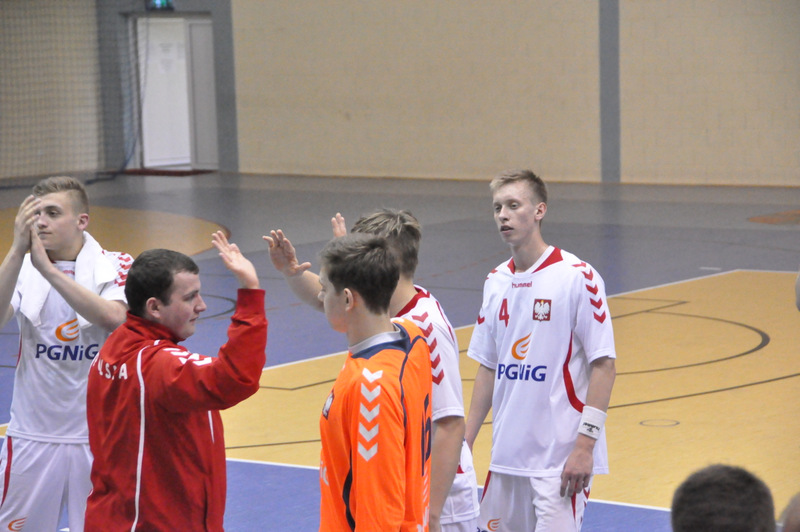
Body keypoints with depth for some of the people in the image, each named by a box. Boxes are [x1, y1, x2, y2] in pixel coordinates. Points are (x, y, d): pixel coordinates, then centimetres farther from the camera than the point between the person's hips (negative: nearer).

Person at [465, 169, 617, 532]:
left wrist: (585, 445, -17)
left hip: (560, 457, -6)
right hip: (506, 456, 7)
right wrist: (465, 442, 12)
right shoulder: (496, 282, 10)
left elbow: (604, 366, -11)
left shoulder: (577, 277, -10)